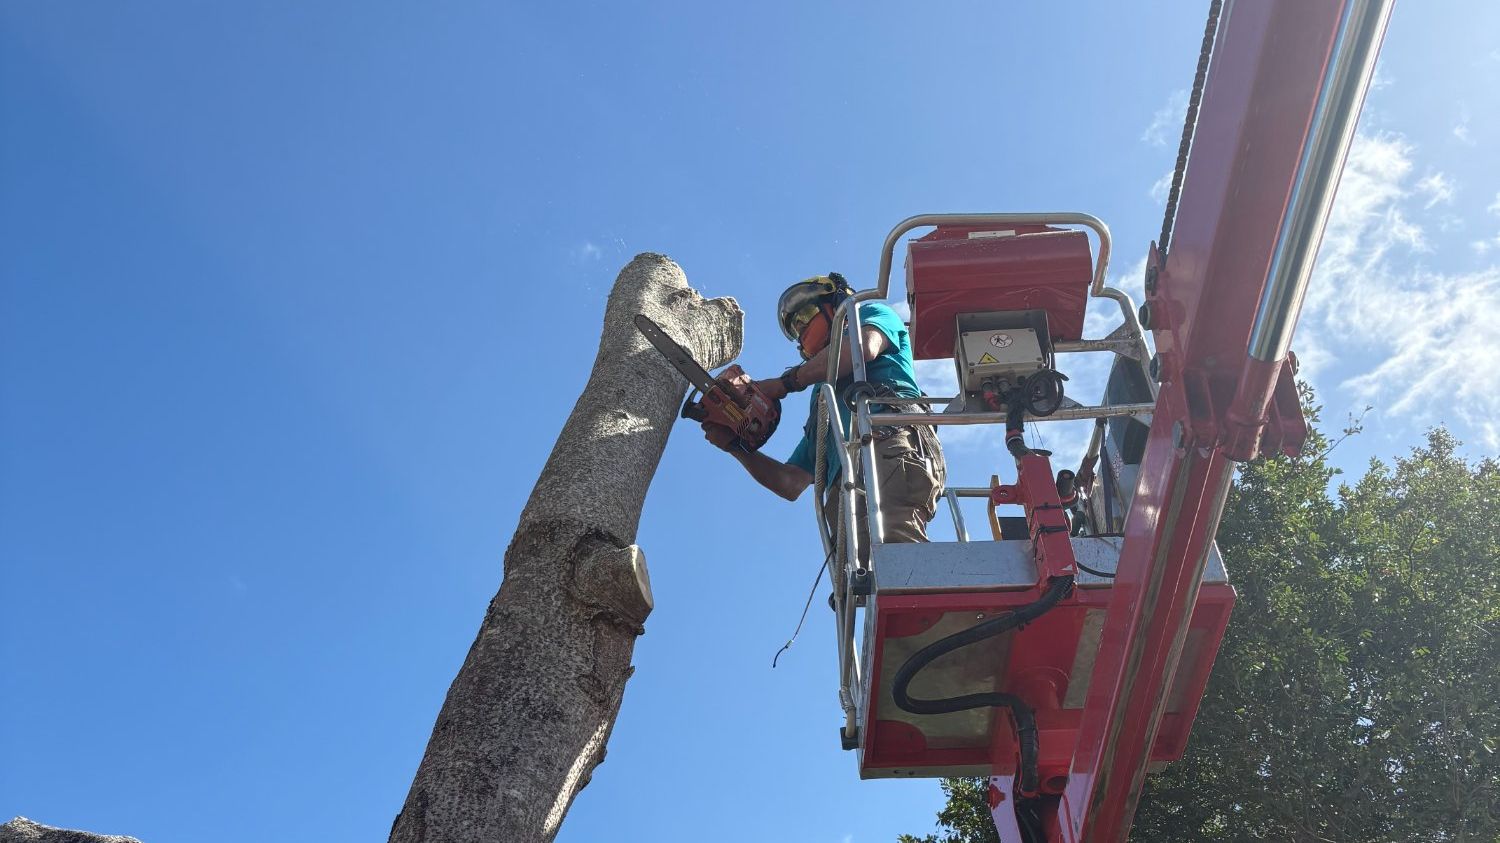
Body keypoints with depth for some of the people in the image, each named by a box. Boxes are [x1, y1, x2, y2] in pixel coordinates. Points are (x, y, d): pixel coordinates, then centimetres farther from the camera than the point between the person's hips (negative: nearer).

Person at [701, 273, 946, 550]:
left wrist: (784, 382, 9)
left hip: (892, 446, -5)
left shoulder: (872, 314, 30)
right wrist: (735, 445, 29)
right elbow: (792, 484, 37)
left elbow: (863, 348, 1)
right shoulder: (823, 398, 44)